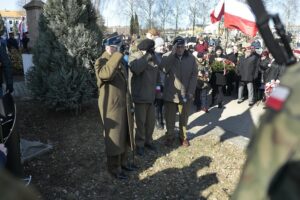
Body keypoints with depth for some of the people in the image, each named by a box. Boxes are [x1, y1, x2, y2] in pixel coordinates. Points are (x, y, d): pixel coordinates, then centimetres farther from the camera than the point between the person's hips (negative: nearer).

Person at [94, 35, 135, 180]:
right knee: (114, 138, 3)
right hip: (111, 106, -8)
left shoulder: (119, 61, 14)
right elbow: (105, 74, -37)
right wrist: (117, 56, -30)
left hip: (123, 105, 8)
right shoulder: (101, 61, -12)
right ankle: (114, 168, 17)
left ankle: (123, 162, 35)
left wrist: (129, 104, 18)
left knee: (124, 136, 18)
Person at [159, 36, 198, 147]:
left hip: (185, 94, 1)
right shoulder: (167, 57, -3)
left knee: (184, 117, 14)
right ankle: (170, 136, 28)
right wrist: (173, 54, -23)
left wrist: (191, 91, -9)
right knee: (170, 117, 11)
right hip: (170, 93, 0)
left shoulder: (191, 58, -1)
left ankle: (183, 136, 32)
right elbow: (163, 69, -22)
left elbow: (194, 75, -1)